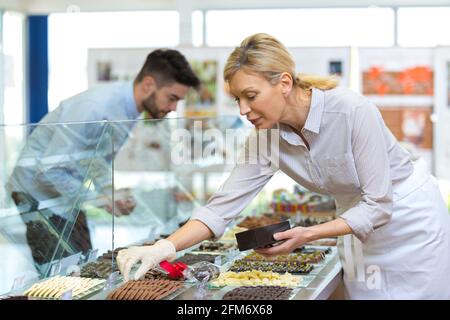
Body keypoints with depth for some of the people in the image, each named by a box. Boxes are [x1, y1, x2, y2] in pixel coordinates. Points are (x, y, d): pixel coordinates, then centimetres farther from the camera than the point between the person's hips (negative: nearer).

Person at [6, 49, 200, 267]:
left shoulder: (128, 109, -1)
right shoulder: (97, 108, -29)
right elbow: (49, 169, -28)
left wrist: (110, 192, -7)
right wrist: (101, 199, -22)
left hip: (66, 194, 9)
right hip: (39, 193, -9)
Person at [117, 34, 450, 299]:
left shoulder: (352, 111, -31)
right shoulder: (268, 138, -14)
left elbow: (377, 204, -26)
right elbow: (223, 205, -18)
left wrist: (308, 235, -32)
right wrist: (163, 248, -32)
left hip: (410, 217, -5)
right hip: (360, 224, 5)